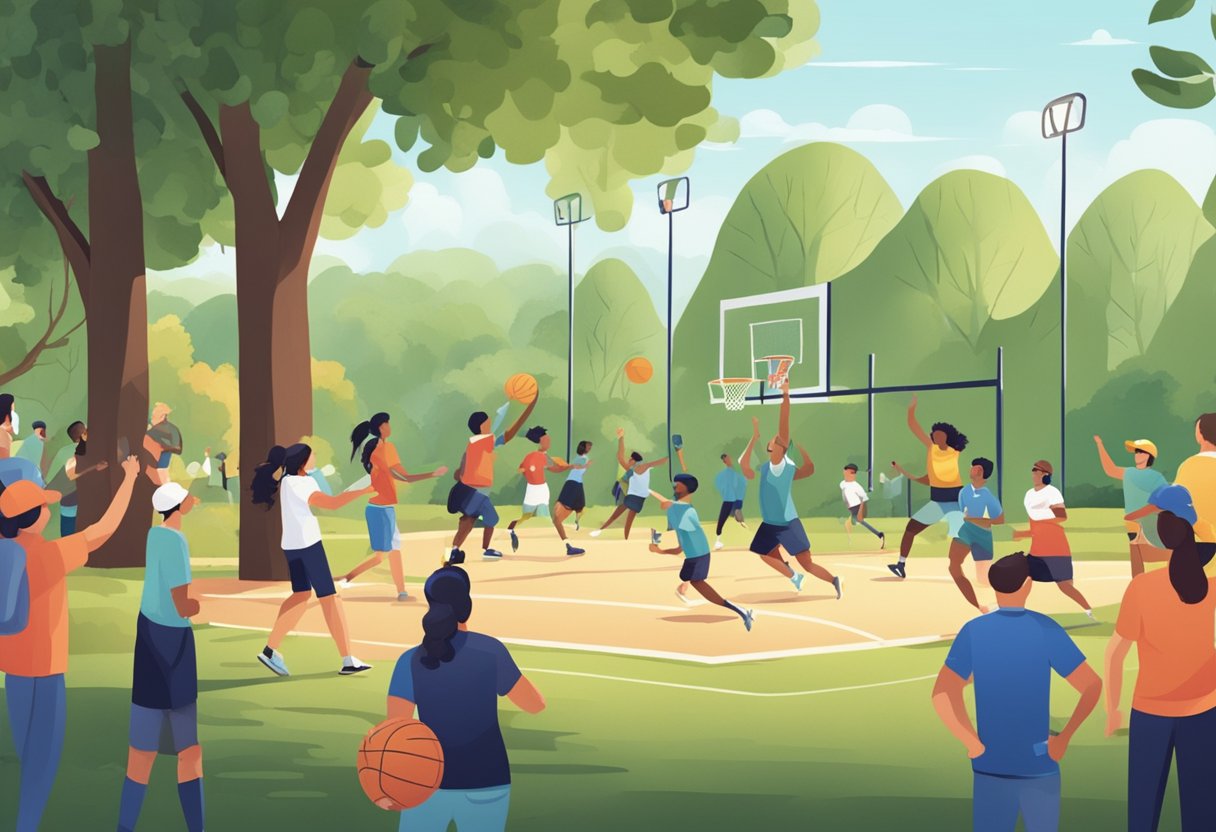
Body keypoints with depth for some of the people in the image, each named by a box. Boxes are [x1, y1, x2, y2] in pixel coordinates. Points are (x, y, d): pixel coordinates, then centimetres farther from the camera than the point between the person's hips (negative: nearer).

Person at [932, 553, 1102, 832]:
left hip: (990, 765, 1)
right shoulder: (1046, 629, -6)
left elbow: (942, 693, -9)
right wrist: (1064, 737, -1)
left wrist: (973, 744, -3)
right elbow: (1092, 687, -9)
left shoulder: (973, 631, -3)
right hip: (1039, 765, -1)